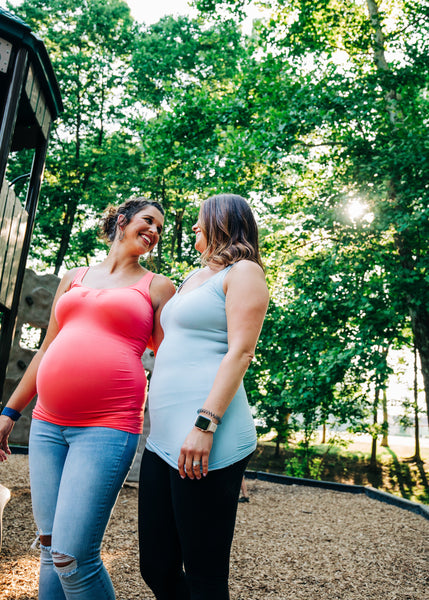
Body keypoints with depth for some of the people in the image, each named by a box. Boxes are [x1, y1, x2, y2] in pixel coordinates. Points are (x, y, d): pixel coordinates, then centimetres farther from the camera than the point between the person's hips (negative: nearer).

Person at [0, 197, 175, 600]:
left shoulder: (156, 287, 7)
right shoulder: (75, 278, 17)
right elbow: (47, 350, 20)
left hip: (108, 426, -4)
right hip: (47, 424, 5)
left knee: (73, 558, -7)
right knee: (50, 549, 11)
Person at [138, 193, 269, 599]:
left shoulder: (243, 272, -1)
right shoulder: (193, 278, 24)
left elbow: (240, 352, -13)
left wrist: (205, 424, -20)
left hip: (205, 442, -8)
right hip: (163, 439, 9)